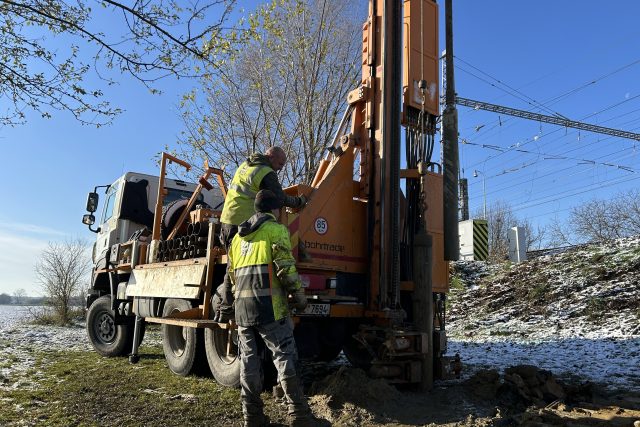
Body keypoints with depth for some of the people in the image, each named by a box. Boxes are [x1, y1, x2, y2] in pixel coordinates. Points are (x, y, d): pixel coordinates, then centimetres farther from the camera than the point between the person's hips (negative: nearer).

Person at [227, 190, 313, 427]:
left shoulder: (239, 236, 21)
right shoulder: (276, 229, -2)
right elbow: (285, 266, -12)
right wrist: (299, 294, -3)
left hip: (242, 306, 7)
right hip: (268, 305, -6)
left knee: (249, 360, 10)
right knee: (285, 357, -2)